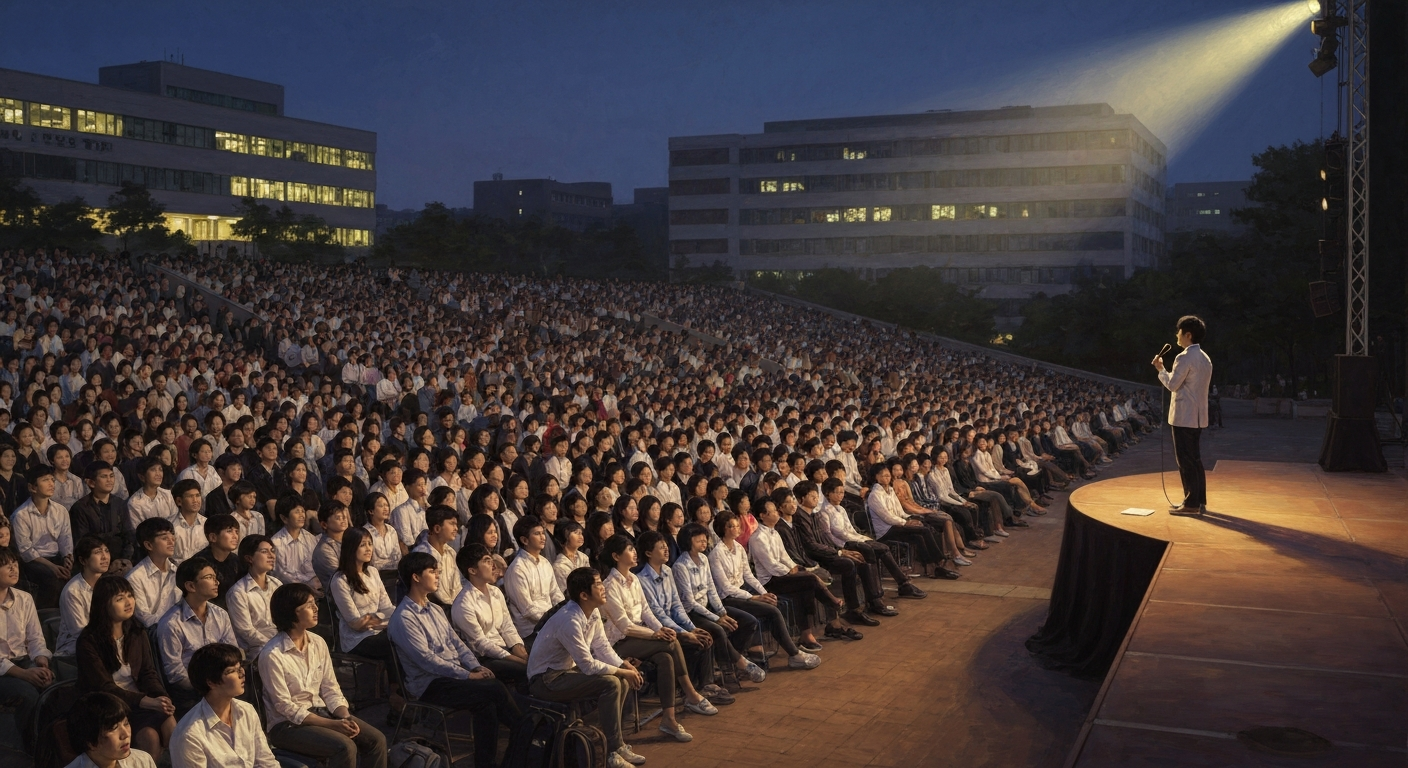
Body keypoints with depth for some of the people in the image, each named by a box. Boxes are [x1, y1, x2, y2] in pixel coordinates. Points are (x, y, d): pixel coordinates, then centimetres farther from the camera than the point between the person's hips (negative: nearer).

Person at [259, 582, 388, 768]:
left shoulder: (318, 643, 2)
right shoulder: (272, 655, -18)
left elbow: (330, 689, 5)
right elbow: (285, 708, -17)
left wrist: (345, 717, -15)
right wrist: (332, 724, -22)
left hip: (321, 712, 7)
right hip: (288, 724, -7)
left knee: (376, 740, -13)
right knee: (345, 747, -29)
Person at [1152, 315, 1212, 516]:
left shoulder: (1184, 358, -16)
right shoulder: (1205, 358, 14)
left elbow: (1172, 384, -13)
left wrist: (1160, 369, 1)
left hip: (1184, 416, -9)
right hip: (1198, 416, 9)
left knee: (1185, 460, -5)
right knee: (1195, 459, 14)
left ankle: (1191, 504, -4)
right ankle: (1200, 501, 17)